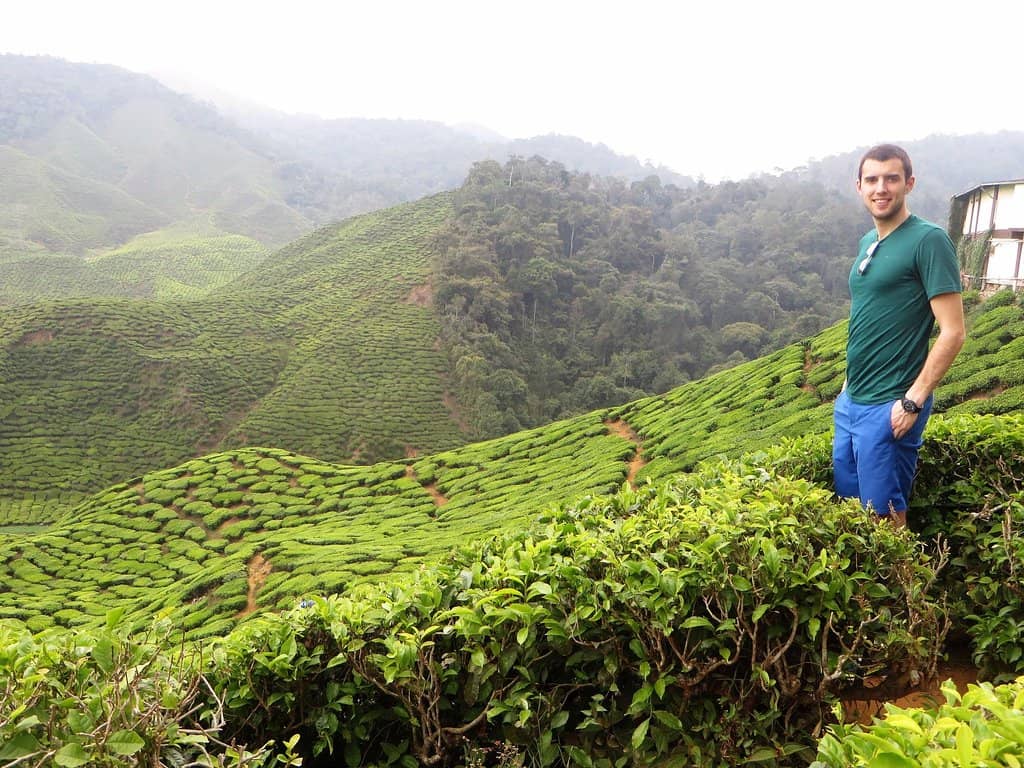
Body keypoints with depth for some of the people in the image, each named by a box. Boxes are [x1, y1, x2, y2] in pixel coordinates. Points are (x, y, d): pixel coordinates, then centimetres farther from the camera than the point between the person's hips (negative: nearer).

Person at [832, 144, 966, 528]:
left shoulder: (929, 240, -12)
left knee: (883, 513, 2)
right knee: (847, 500, 15)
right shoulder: (866, 242, 11)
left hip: (888, 407, -7)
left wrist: (912, 402, -17)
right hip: (850, 400, 8)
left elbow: (952, 332, -15)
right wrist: (850, 382, 17)